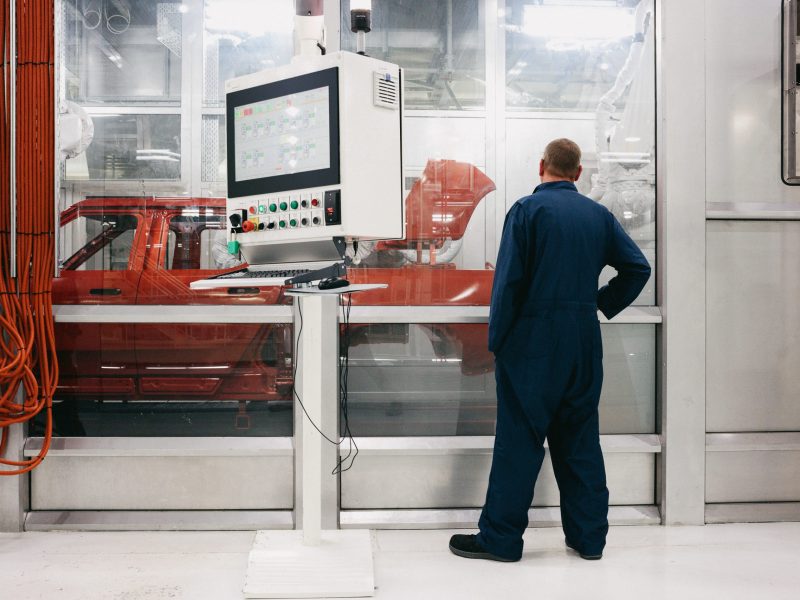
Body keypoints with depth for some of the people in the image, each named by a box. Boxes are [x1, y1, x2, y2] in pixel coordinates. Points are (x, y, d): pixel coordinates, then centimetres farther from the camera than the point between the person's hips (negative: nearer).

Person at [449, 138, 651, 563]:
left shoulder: (528, 209, -6)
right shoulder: (598, 214, 9)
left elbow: (508, 280, -12)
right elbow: (637, 267, 10)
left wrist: (497, 339, -5)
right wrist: (604, 303, 16)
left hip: (533, 341, -5)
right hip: (584, 343, 5)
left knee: (519, 440, 1)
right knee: (580, 438, 14)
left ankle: (500, 538, 10)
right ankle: (589, 535, 22)